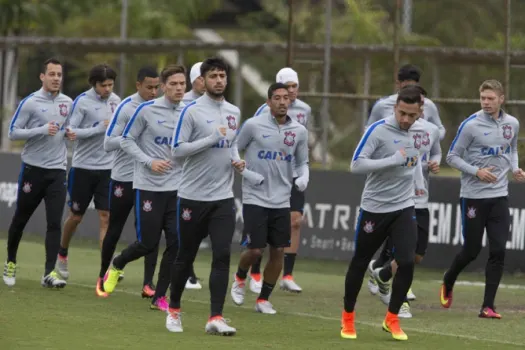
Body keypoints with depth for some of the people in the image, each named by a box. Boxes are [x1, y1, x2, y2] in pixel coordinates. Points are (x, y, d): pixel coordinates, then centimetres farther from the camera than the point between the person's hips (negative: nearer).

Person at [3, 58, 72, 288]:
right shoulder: (30, 103, -8)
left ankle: (49, 273, -10)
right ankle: (10, 263, 31)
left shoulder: (68, 103, 7)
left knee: (54, 223, -9)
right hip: (33, 169, -3)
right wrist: (42, 130, -20)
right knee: (20, 219, 11)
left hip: (57, 171, 3)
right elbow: (13, 132, -10)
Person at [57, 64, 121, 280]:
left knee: (106, 216, -5)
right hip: (83, 167, -3)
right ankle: (62, 254, 34)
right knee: (76, 216, 10)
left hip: (107, 168, 3)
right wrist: (99, 129, -23)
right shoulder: (82, 102, -12)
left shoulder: (115, 100, 3)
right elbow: (70, 131, -17)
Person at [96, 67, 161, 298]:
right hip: (124, 179, -4)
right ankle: (103, 277, 27)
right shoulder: (125, 108, -11)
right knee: (114, 230, 9)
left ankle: (148, 284, -6)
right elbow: (108, 143, -15)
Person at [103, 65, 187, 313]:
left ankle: (160, 297, 7)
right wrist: (150, 162, -14)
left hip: (177, 187, 3)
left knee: (176, 243, -5)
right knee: (148, 243, -1)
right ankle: (117, 265, 32)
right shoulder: (146, 110, -7)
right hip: (148, 187, -3)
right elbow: (127, 141, -2)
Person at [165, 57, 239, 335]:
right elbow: (177, 149, -16)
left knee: (222, 255, -9)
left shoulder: (234, 112, 11)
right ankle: (173, 310, 26)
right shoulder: (192, 111, -8)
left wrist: (237, 160, 10)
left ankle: (215, 318, -10)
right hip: (193, 195, -4)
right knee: (186, 256, 7)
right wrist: (213, 139, -19)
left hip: (223, 197, 4)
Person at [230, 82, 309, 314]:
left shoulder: (299, 132, 3)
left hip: (281, 200, 4)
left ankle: (263, 299, 17)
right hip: (255, 198, -4)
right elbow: (234, 147, 5)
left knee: (278, 251, 2)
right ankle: (240, 278, 26)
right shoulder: (253, 125, -7)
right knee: (255, 249, -7)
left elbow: (302, 162, 14)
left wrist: (303, 178, -6)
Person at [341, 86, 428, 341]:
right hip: (374, 208, -4)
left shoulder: (417, 131, 3)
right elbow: (356, 165, -23)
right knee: (360, 263, 9)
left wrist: (419, 183, 12)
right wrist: (394, 160, -27)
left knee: (407, 263, -10)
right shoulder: (378, 130, -17)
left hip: (404, 207, 4)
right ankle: (348, 317, 28)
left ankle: (392, 318, 7)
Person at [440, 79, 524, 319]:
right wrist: (477, 171, -18)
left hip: (499, 196, 4)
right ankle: (447, 283, 34)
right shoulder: (471, 125, -11)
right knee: (471, 251, 4)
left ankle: (488, 306, 0)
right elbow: (452, 157, -5)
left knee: (498, 251, -6)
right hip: (473, 197, -3)